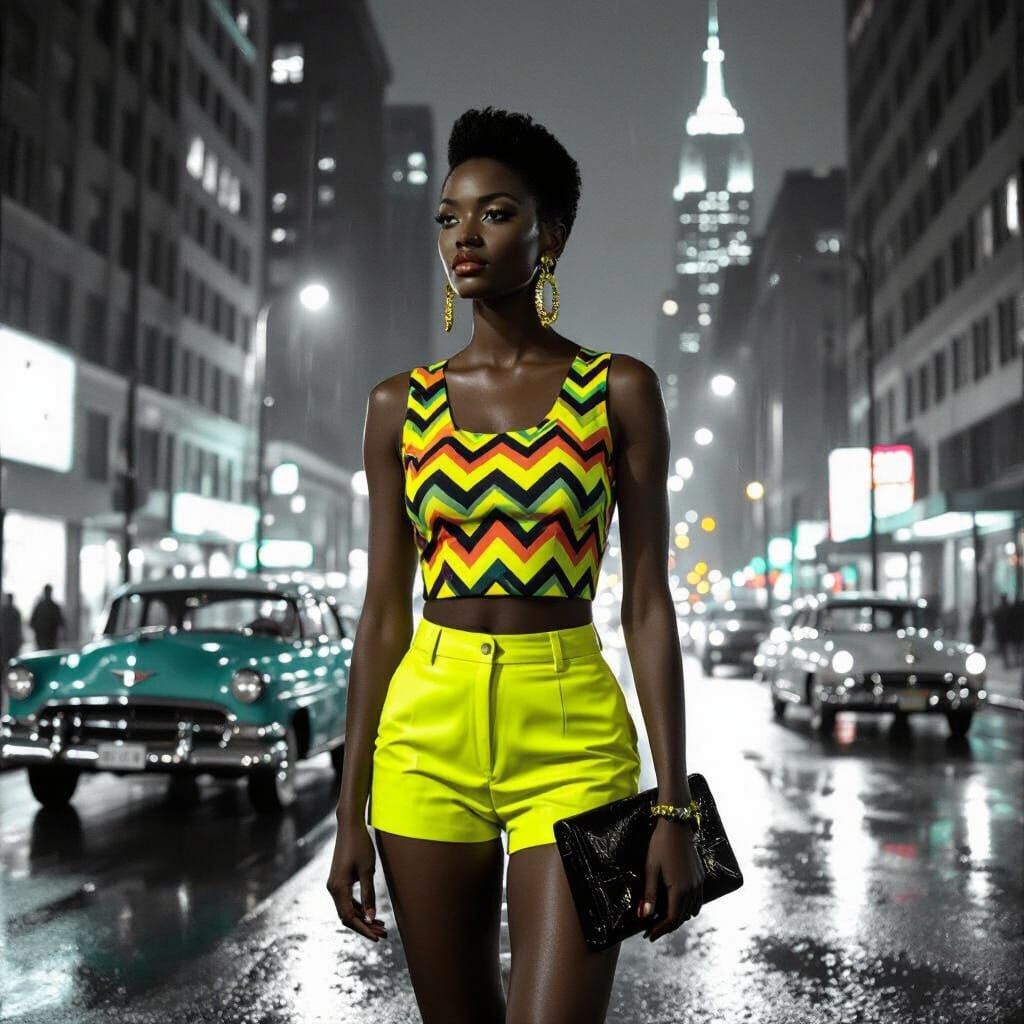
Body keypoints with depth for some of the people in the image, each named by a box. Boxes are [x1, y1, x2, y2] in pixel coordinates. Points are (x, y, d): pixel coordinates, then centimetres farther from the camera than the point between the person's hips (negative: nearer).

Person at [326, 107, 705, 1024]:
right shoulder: (400, 405, 6)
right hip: (427, 738, 3)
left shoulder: (620, 390, 0)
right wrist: (350, 813, 6)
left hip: (572, 739, -2)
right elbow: (384, 614, 7)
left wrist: (674, 805, -7)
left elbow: (648, 603, -2)